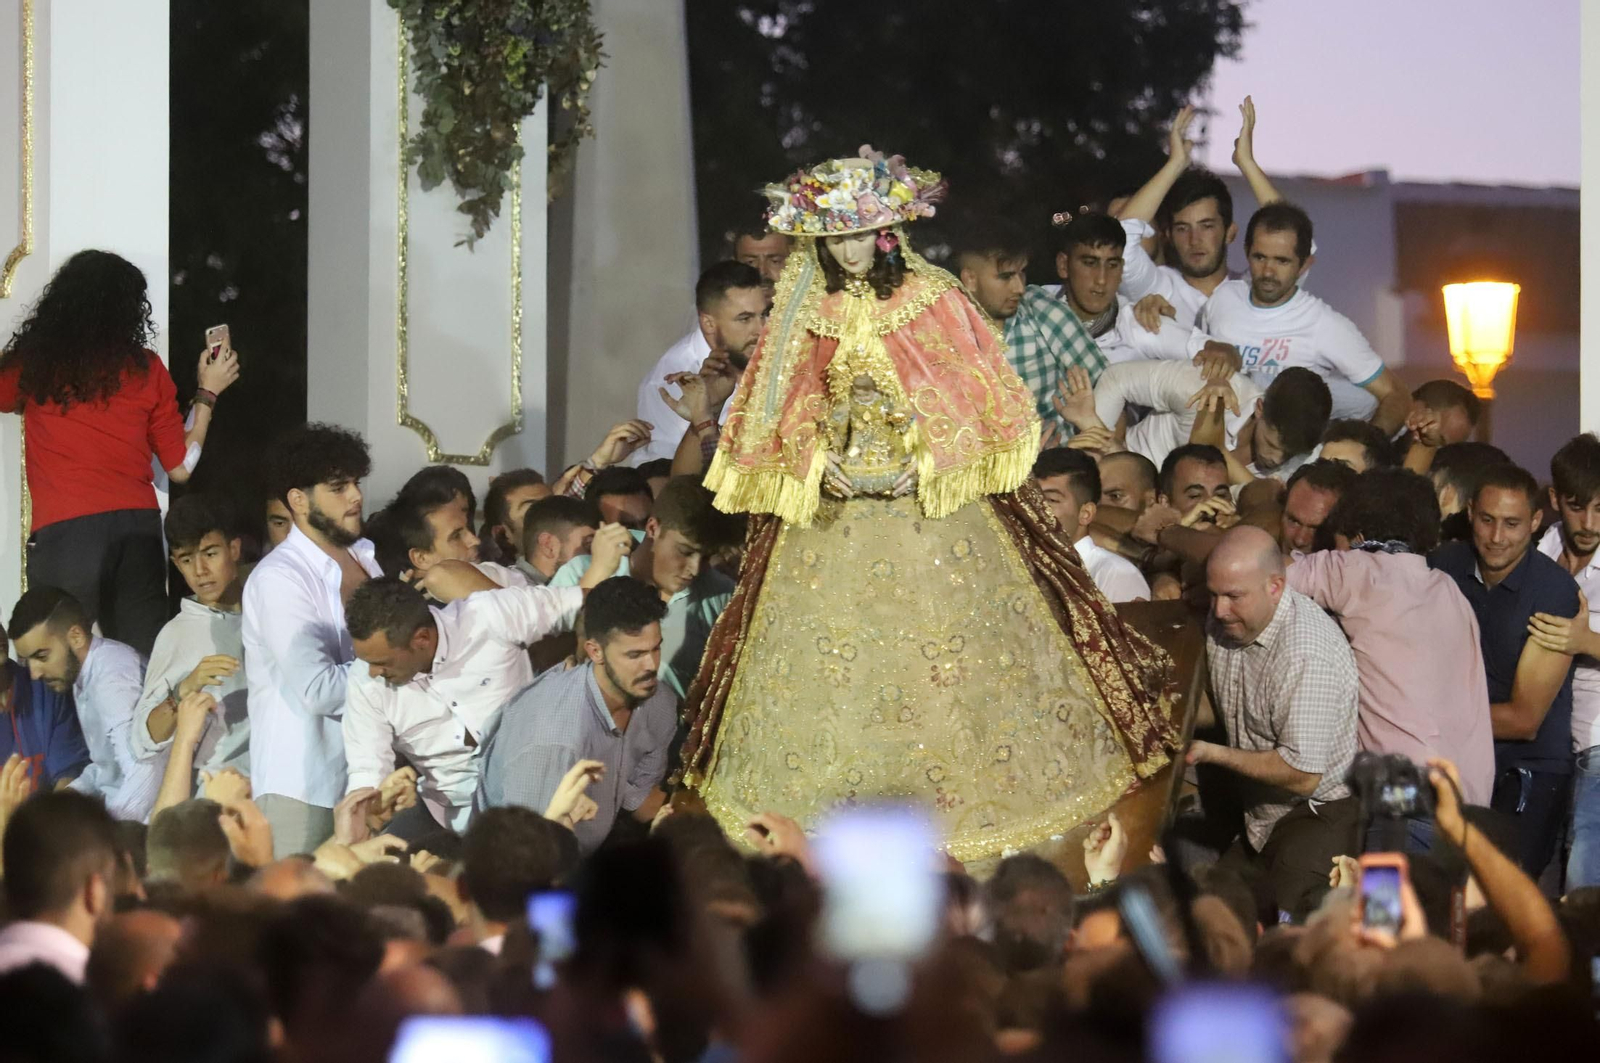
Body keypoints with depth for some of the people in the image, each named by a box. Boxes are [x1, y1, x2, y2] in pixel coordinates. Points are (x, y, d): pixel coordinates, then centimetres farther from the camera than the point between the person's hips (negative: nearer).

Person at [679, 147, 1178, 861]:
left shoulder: (934, 301, -4)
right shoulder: (804, 317, 4)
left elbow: (979, 401, -2)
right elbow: (781, 417, 10)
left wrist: (926, 461, -12)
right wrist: (816, 461, -7)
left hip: (934, 504, -2)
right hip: (832, 511, 2)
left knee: (950, 645, -3)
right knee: (832, 661, 2)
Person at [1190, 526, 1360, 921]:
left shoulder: (1309, 655, -27)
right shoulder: (1225, 622, 1)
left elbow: (1303, 776, -26)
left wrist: (1212, 753, -18)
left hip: (1320, 818, -9)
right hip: (1262, 823, 9)